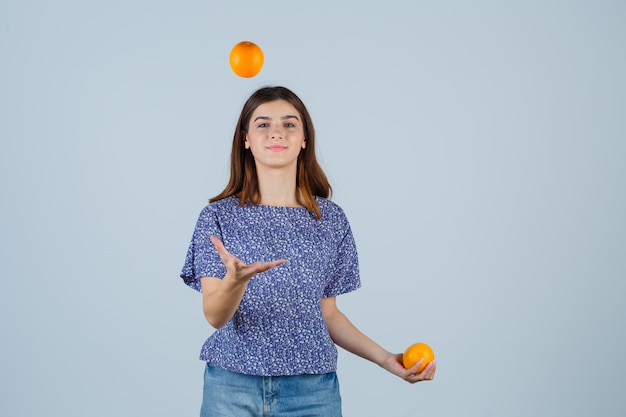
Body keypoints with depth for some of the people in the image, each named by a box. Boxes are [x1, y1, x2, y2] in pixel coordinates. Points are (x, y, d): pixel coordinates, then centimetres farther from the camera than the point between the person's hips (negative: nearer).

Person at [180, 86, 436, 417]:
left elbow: (327, 313, 9)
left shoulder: (331, 220, 2)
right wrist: (235, 278, -29)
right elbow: (214, 316, -10)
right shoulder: (218, 216, -3)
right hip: (232, 388, -1)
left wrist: (386, 358, -2)